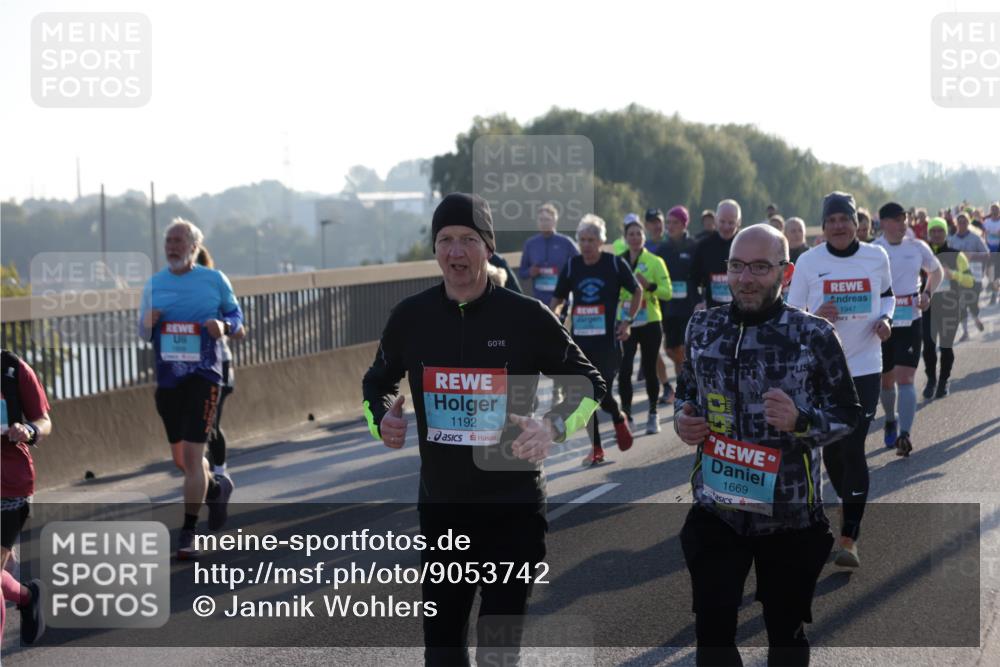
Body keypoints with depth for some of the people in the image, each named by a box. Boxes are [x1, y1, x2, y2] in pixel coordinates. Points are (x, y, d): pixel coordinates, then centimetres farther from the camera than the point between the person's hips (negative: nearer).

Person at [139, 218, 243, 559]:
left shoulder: (214, 280, -1)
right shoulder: (154, 283, 7)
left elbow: (236, 315, 9)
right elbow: (144, 332, 13)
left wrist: (224, 326, -14)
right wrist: (148, 324, -11)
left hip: (203, 375, -4)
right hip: (167, 378, 4)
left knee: (192, 455, -12)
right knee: (180, 458, 13)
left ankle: (188, 532, -6)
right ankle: (216, 487, 44)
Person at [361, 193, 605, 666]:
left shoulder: (527, 317, -10)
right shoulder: (411, 317, -2)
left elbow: (589, 386, 1)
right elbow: (377, 383, 16)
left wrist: (554, 428, -18)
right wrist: (381, 420, -7)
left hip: (514, 507, -3)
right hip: (440, 506, 3)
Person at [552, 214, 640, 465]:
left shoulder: (615, 264, -4)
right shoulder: (572, 266, 4)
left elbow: (637, 291, 8)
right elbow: (558, 298, 15)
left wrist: (628, 321, 1)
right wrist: (555, 313, -4)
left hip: (607, 340, -4)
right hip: (579, 339, 4)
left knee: (602, 394, -9)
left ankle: (619, 419, 26)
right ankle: (596, 449, 14)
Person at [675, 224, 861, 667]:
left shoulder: (814, 335, -9)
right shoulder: (702, 327, 3)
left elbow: (848, 413, -3)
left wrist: (801, 421, -22)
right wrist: (682, 420, -5)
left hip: (790, 514, -2)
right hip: (716, 508, 2)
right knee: (712, 631, 3)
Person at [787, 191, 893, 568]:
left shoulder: (877, 257, -1)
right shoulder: (808, 262, -4)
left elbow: (887, 295, 17)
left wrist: (886, 319, -3)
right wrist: (816, 317, -21)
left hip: (864, 367, -1)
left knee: (853, 449, -9)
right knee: (830, 448, 10)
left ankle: (849, 539, -7)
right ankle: (849, 503, 39)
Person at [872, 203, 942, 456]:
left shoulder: (918, 247, 2)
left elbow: (936, 270, 19)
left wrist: (927, 293, 2)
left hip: (910, 321, 0)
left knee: (905, 378, -12)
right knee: (887, 380, 11)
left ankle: (904, 435, -16)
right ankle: (891, 421, 38)